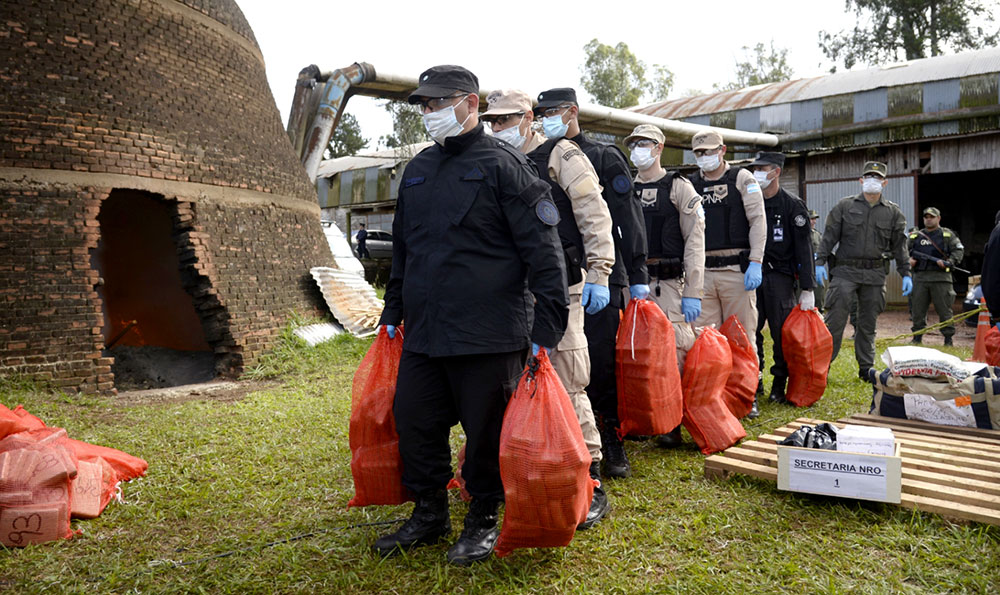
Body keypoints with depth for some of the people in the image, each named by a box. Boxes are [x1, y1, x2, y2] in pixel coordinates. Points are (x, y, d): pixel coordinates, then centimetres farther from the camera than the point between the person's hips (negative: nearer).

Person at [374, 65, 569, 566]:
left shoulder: (503, 165, -5)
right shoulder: (416, 171, 16)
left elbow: (543, 251, -10)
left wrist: (546, 327, -14)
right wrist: (393, 313, 24)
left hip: (488, 336, -6)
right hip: (422, 335, 7)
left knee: (486, 431, 5)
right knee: (413, 425, 12)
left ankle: (483, 520, 27)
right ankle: (429, 516, 32)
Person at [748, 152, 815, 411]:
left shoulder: (792, 205, -2)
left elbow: (804, 248, -5)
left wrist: (807, 289, -10)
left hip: (780, 276, -3)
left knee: (783, 333, 2)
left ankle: (778, 386, 18)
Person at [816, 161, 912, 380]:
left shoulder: (893, 212, 11)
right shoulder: (844, 206, 5)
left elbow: (899, 245, 12)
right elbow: (829, 236, 3)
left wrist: (906, 274, 6)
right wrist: (820, 262, -6)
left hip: (875, 275, 2)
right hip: (845, 271, -2)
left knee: (868, 324, 9)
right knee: (834, 320, -6)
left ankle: (866, 368, 18)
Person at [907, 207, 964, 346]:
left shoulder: (947, 234, 8)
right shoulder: (915, 236, 16)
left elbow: (959, 250, 2)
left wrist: (949, 262, -15)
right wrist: (908, 260, -1)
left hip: (940, 278, -3)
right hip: (920, 278, 3)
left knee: (944, 310, -1)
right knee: (917, 309, 4)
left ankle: (948, 338, 7)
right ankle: (917, 338, 14)